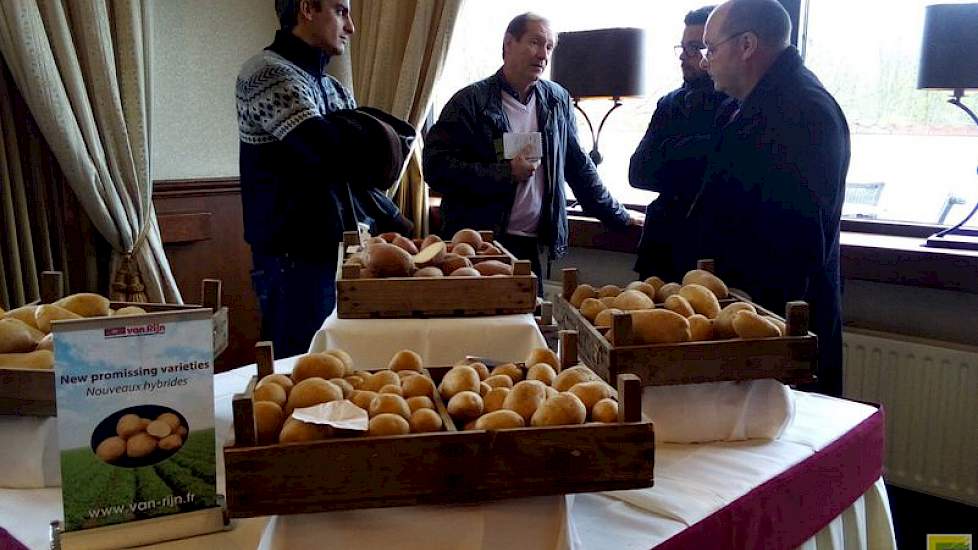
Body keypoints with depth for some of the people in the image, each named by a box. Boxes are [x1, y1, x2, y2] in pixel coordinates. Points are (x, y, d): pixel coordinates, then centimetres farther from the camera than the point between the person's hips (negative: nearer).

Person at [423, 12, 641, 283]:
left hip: (529, 248, 4)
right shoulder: (471, 101, -5)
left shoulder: (558, 101, 11)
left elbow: (579, 167, 18)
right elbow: (436, 167, -12)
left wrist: (619, 217, 20)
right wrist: (506, 172, -15)